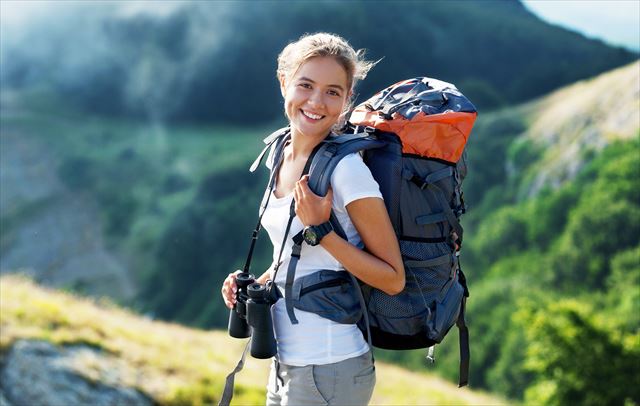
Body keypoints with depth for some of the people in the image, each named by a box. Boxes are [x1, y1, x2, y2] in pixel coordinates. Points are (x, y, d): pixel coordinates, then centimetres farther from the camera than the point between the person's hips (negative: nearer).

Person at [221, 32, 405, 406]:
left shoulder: (346, 169, -17)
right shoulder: (282, 156, 5)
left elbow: (393, 279, -16)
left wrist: (322, 229, -23)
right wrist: (254, 284, 3)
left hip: (330, 372, -7)